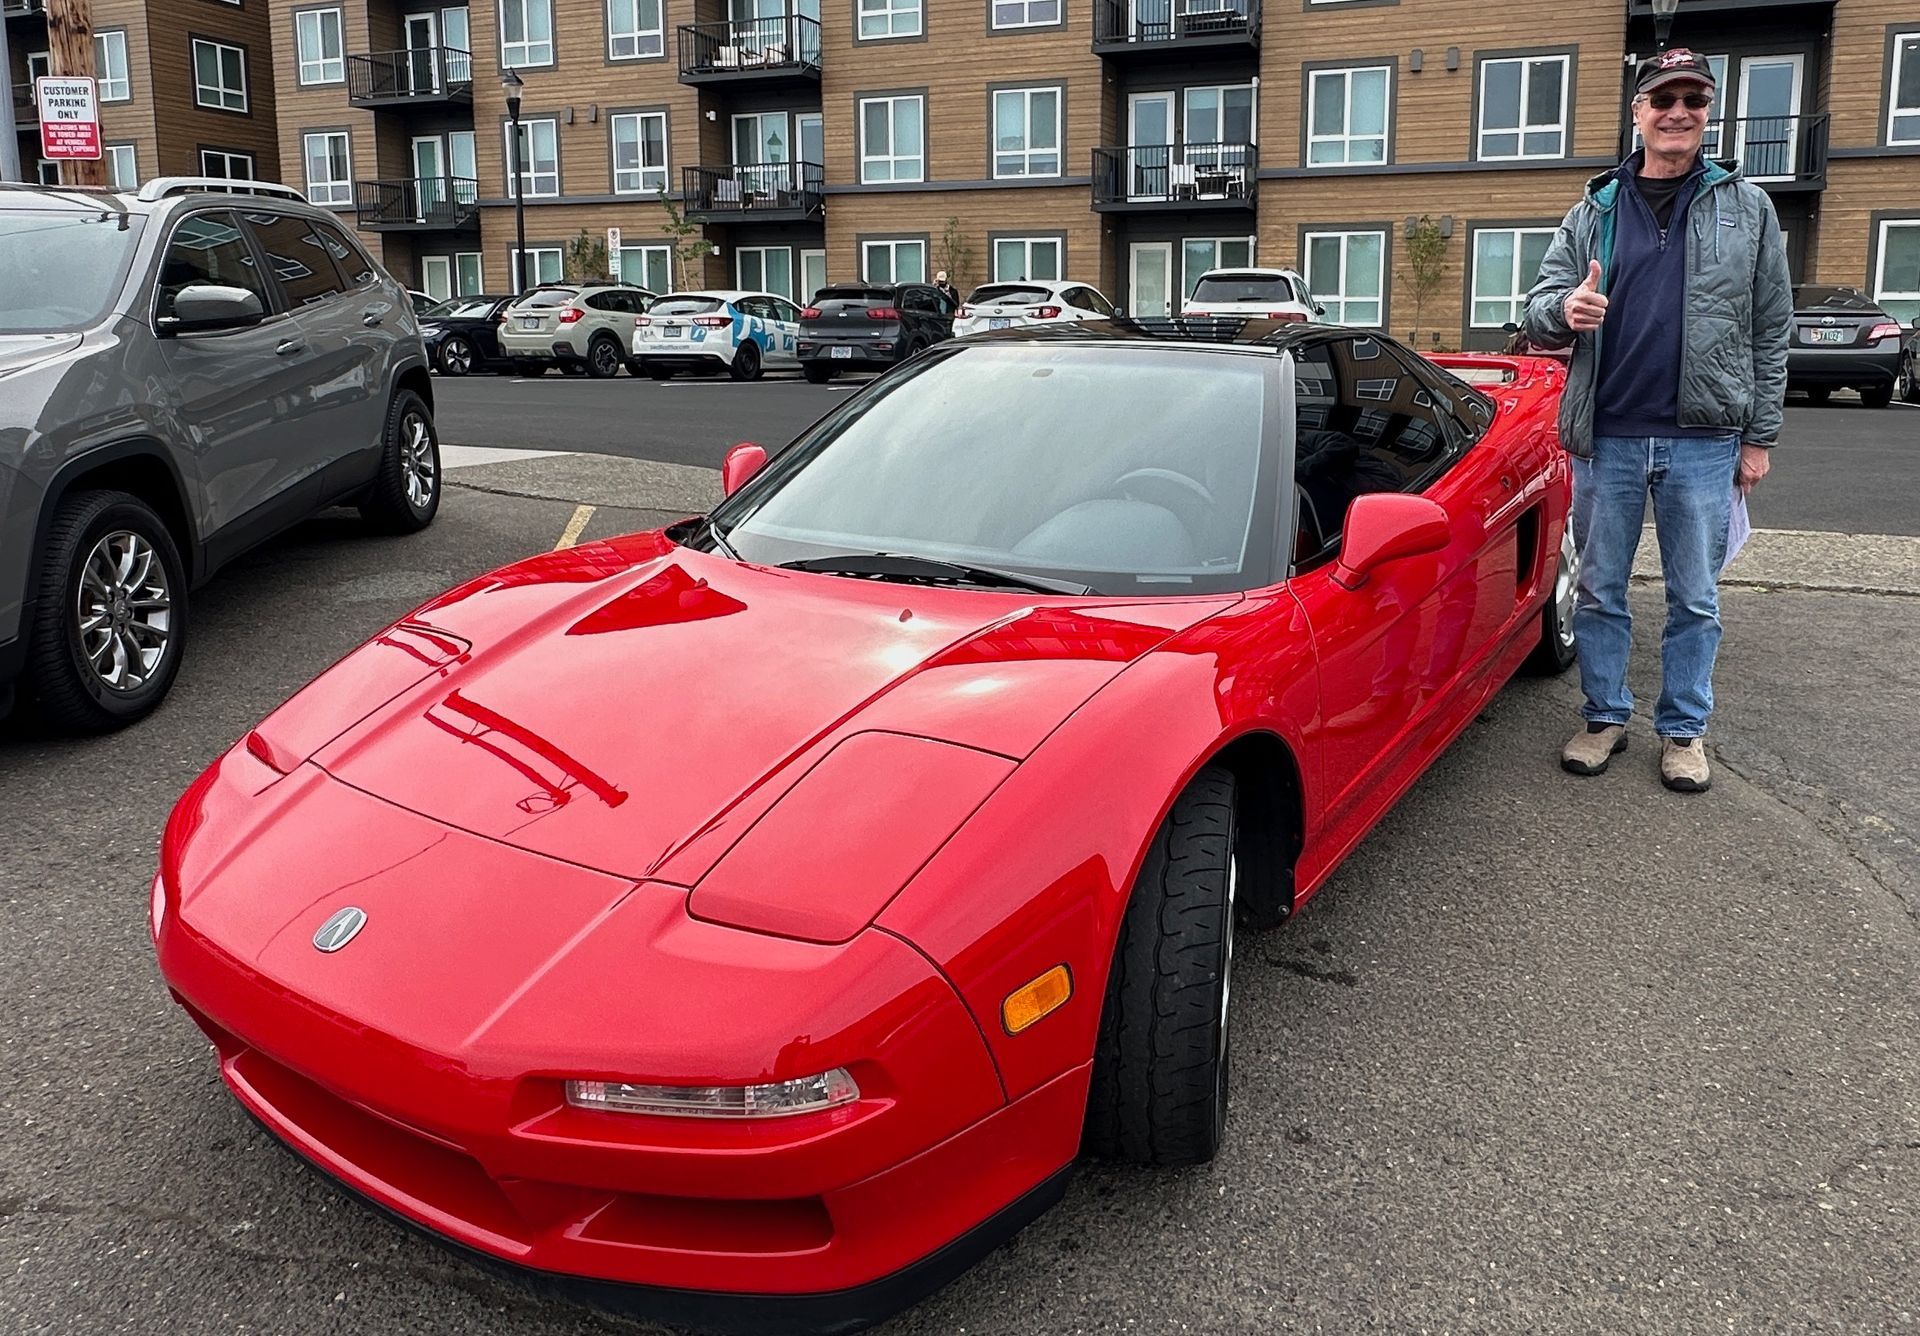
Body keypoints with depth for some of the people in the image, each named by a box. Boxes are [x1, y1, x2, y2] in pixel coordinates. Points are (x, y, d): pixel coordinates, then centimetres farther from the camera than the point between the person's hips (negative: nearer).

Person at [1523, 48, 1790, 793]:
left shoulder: (1746, 209, 6)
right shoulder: (1593, 213, 8)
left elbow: (1770, 330, 5)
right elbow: (1538, 309, 4)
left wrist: (1760, 436, 1)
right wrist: (1563, 309, -21)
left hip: (1703, 441, -1)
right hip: (1605, 438, 1)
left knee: (1695, 598, 7)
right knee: (1599, 591, 8)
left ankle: (1684, 729, 20)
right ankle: (1605, 717, 23)